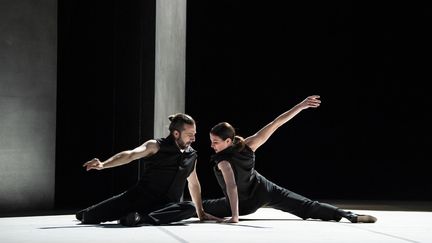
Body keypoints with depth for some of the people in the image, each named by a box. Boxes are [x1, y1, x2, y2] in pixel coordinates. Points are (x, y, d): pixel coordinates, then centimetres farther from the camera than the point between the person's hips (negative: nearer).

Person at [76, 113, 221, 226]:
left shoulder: (191, 155, 13)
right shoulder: (156, 146, -1)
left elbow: (194, 184, 26)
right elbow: (130, 155, -16)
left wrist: (201, 213, 27)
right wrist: (103, 165, -32)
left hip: (166, 205, 3)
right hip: (141, 196, -3)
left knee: (190, 208, -34)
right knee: (90, 217, -15)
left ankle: (141, 218, -38)